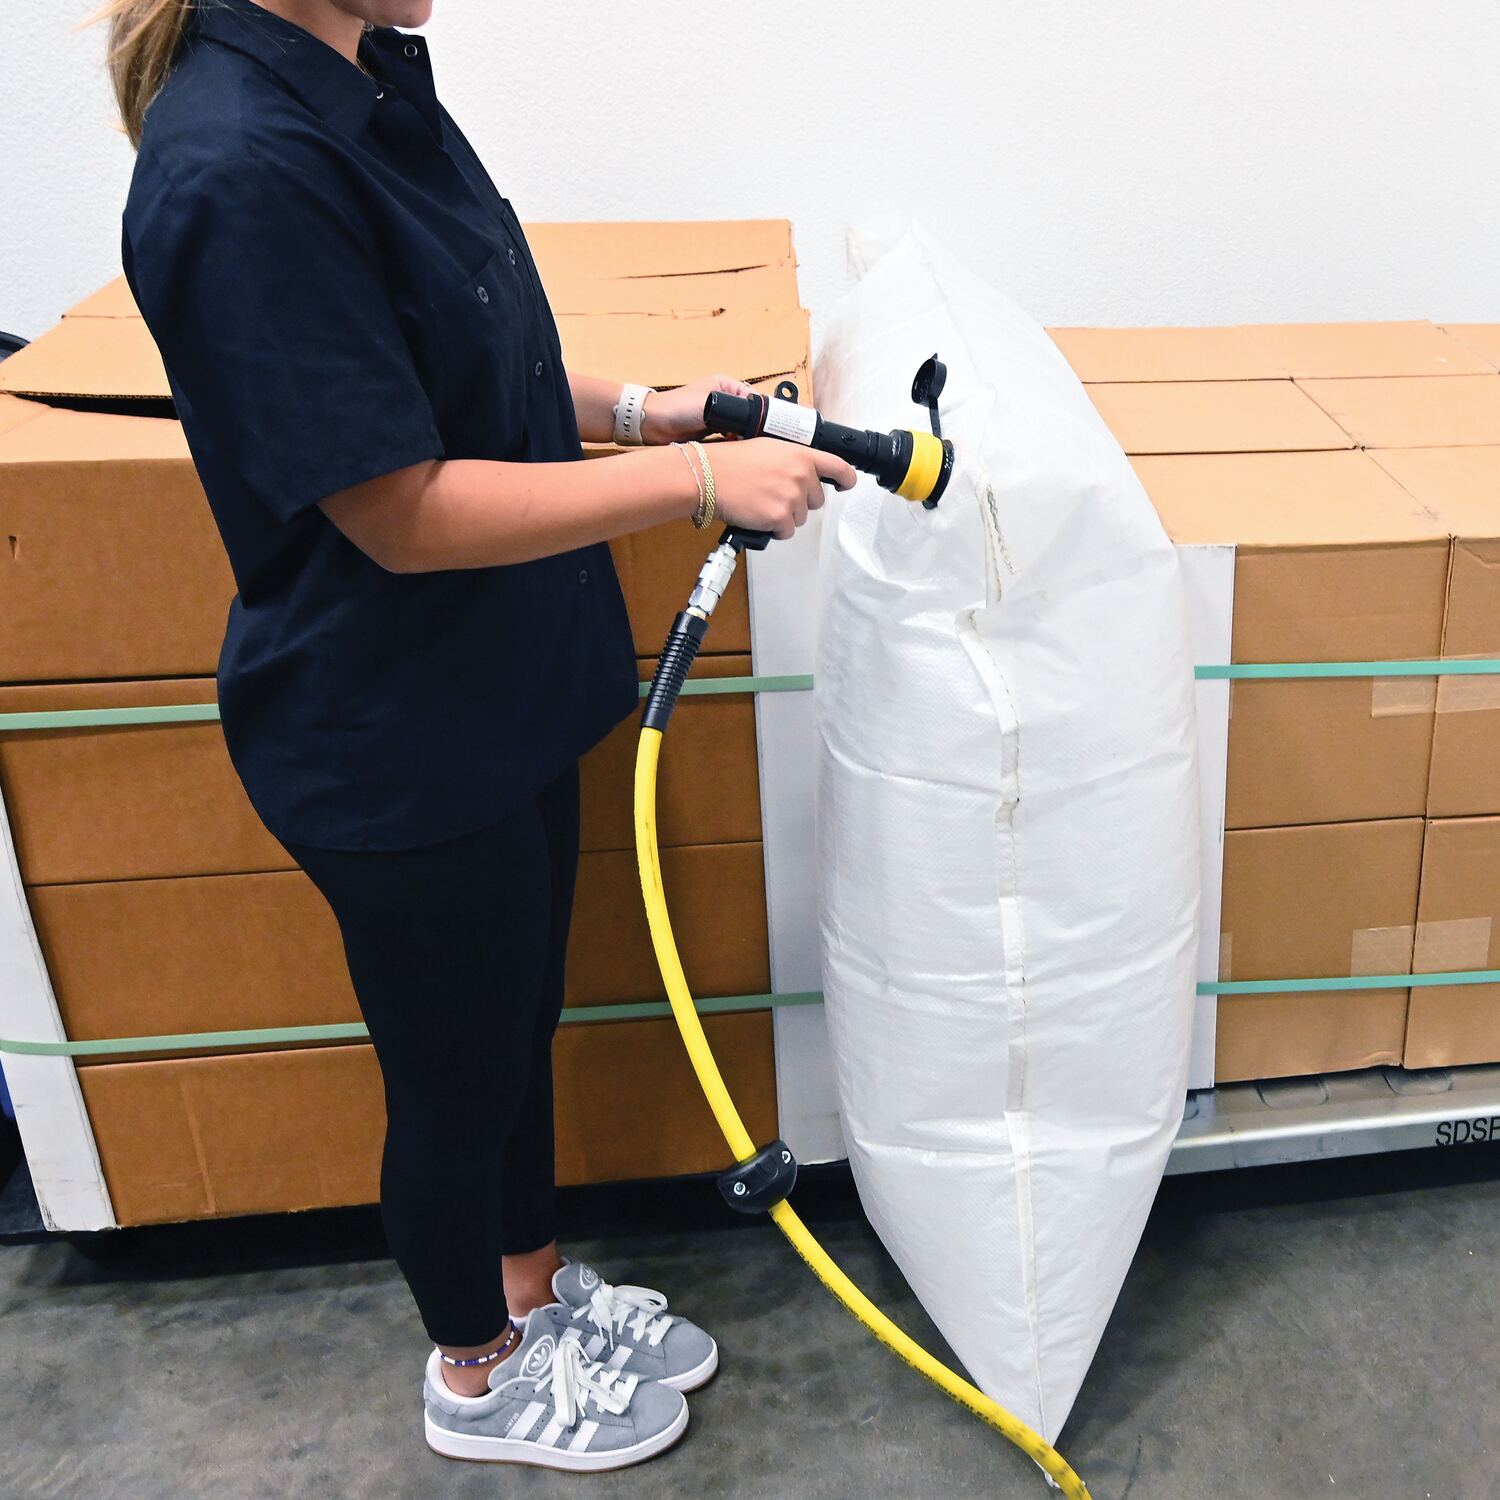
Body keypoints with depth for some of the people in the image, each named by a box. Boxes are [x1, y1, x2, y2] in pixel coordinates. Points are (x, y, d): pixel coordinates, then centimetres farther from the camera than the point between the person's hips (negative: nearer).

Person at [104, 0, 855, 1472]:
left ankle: (536, 1283, 51)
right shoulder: (240, 171, -27)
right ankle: (478, 1373, 43)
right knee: (455, 1075, 14)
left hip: (506, 697, 9)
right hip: (397, 752, -8)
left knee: (520, 1023, 25)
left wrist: (624, 406, 1)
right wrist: (696, 478, -22)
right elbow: (404, 513, -26)